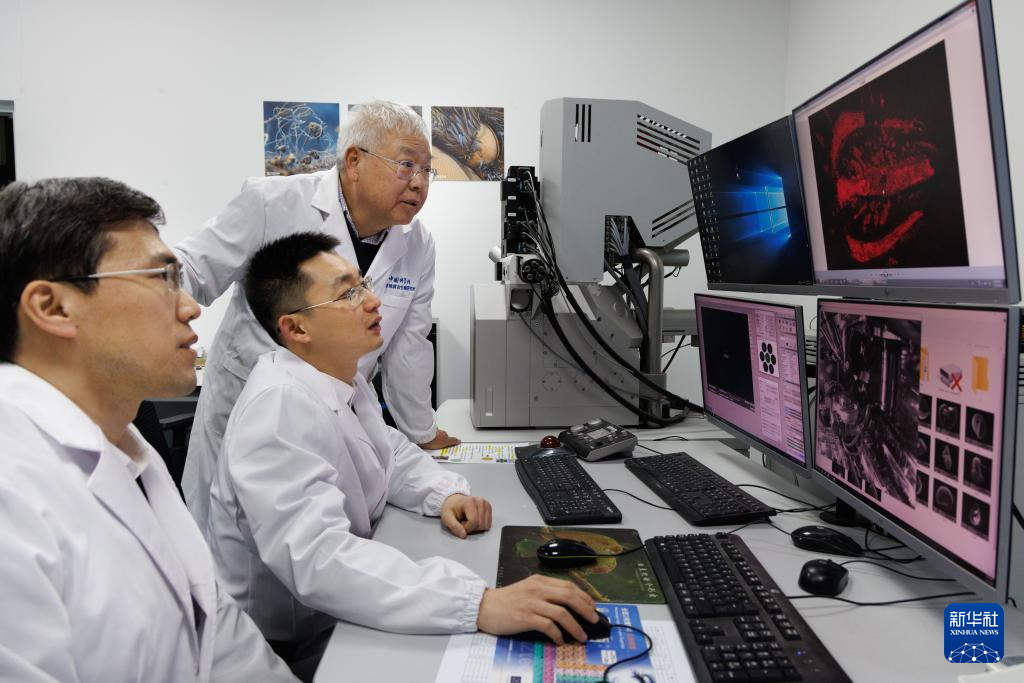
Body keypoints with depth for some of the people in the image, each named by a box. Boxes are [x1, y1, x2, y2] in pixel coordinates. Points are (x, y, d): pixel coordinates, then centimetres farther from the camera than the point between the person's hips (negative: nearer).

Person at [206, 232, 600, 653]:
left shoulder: (341, 377, 0)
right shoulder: (278, 409, -27)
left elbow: (389, 451, 13)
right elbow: (316, 558, -37)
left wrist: (446, 494, -7)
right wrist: (480, 605, -44)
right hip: (292, 645, -7)